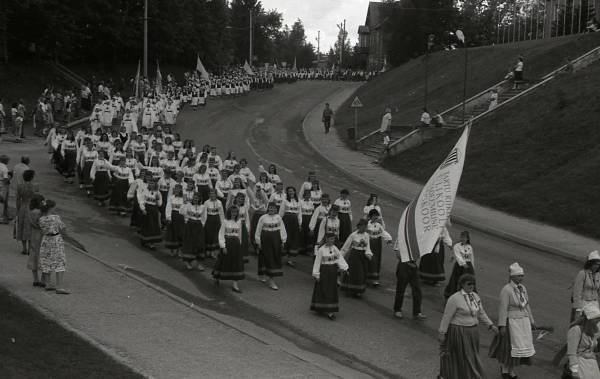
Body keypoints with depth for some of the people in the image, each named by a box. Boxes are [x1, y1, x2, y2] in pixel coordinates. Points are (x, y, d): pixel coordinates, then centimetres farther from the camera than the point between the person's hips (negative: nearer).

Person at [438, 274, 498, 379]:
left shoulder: (475, 297, 4)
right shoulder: (455, 298, -17)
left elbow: (481, 314, 12)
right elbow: (447, 316, -14)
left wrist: (491, 325, 2)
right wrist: (442, 333, -13)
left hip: (472, 332, 7)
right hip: (458, 332, -7)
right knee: (463, 357, -3)